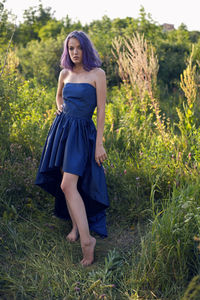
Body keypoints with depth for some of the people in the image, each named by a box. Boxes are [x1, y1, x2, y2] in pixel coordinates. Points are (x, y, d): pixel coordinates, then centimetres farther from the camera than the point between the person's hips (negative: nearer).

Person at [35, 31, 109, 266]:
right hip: (61, 128, 6)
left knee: (68, 185, -17)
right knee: (67, 184, 8)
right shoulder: (65, 73, 9)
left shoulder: (97, 74, -5)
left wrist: (99, 144, -10)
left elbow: (101, 110, -7)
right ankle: (76, 226, 25)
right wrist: (60, 108, 8)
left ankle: (87, 239, -13)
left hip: (82, 132, -6)